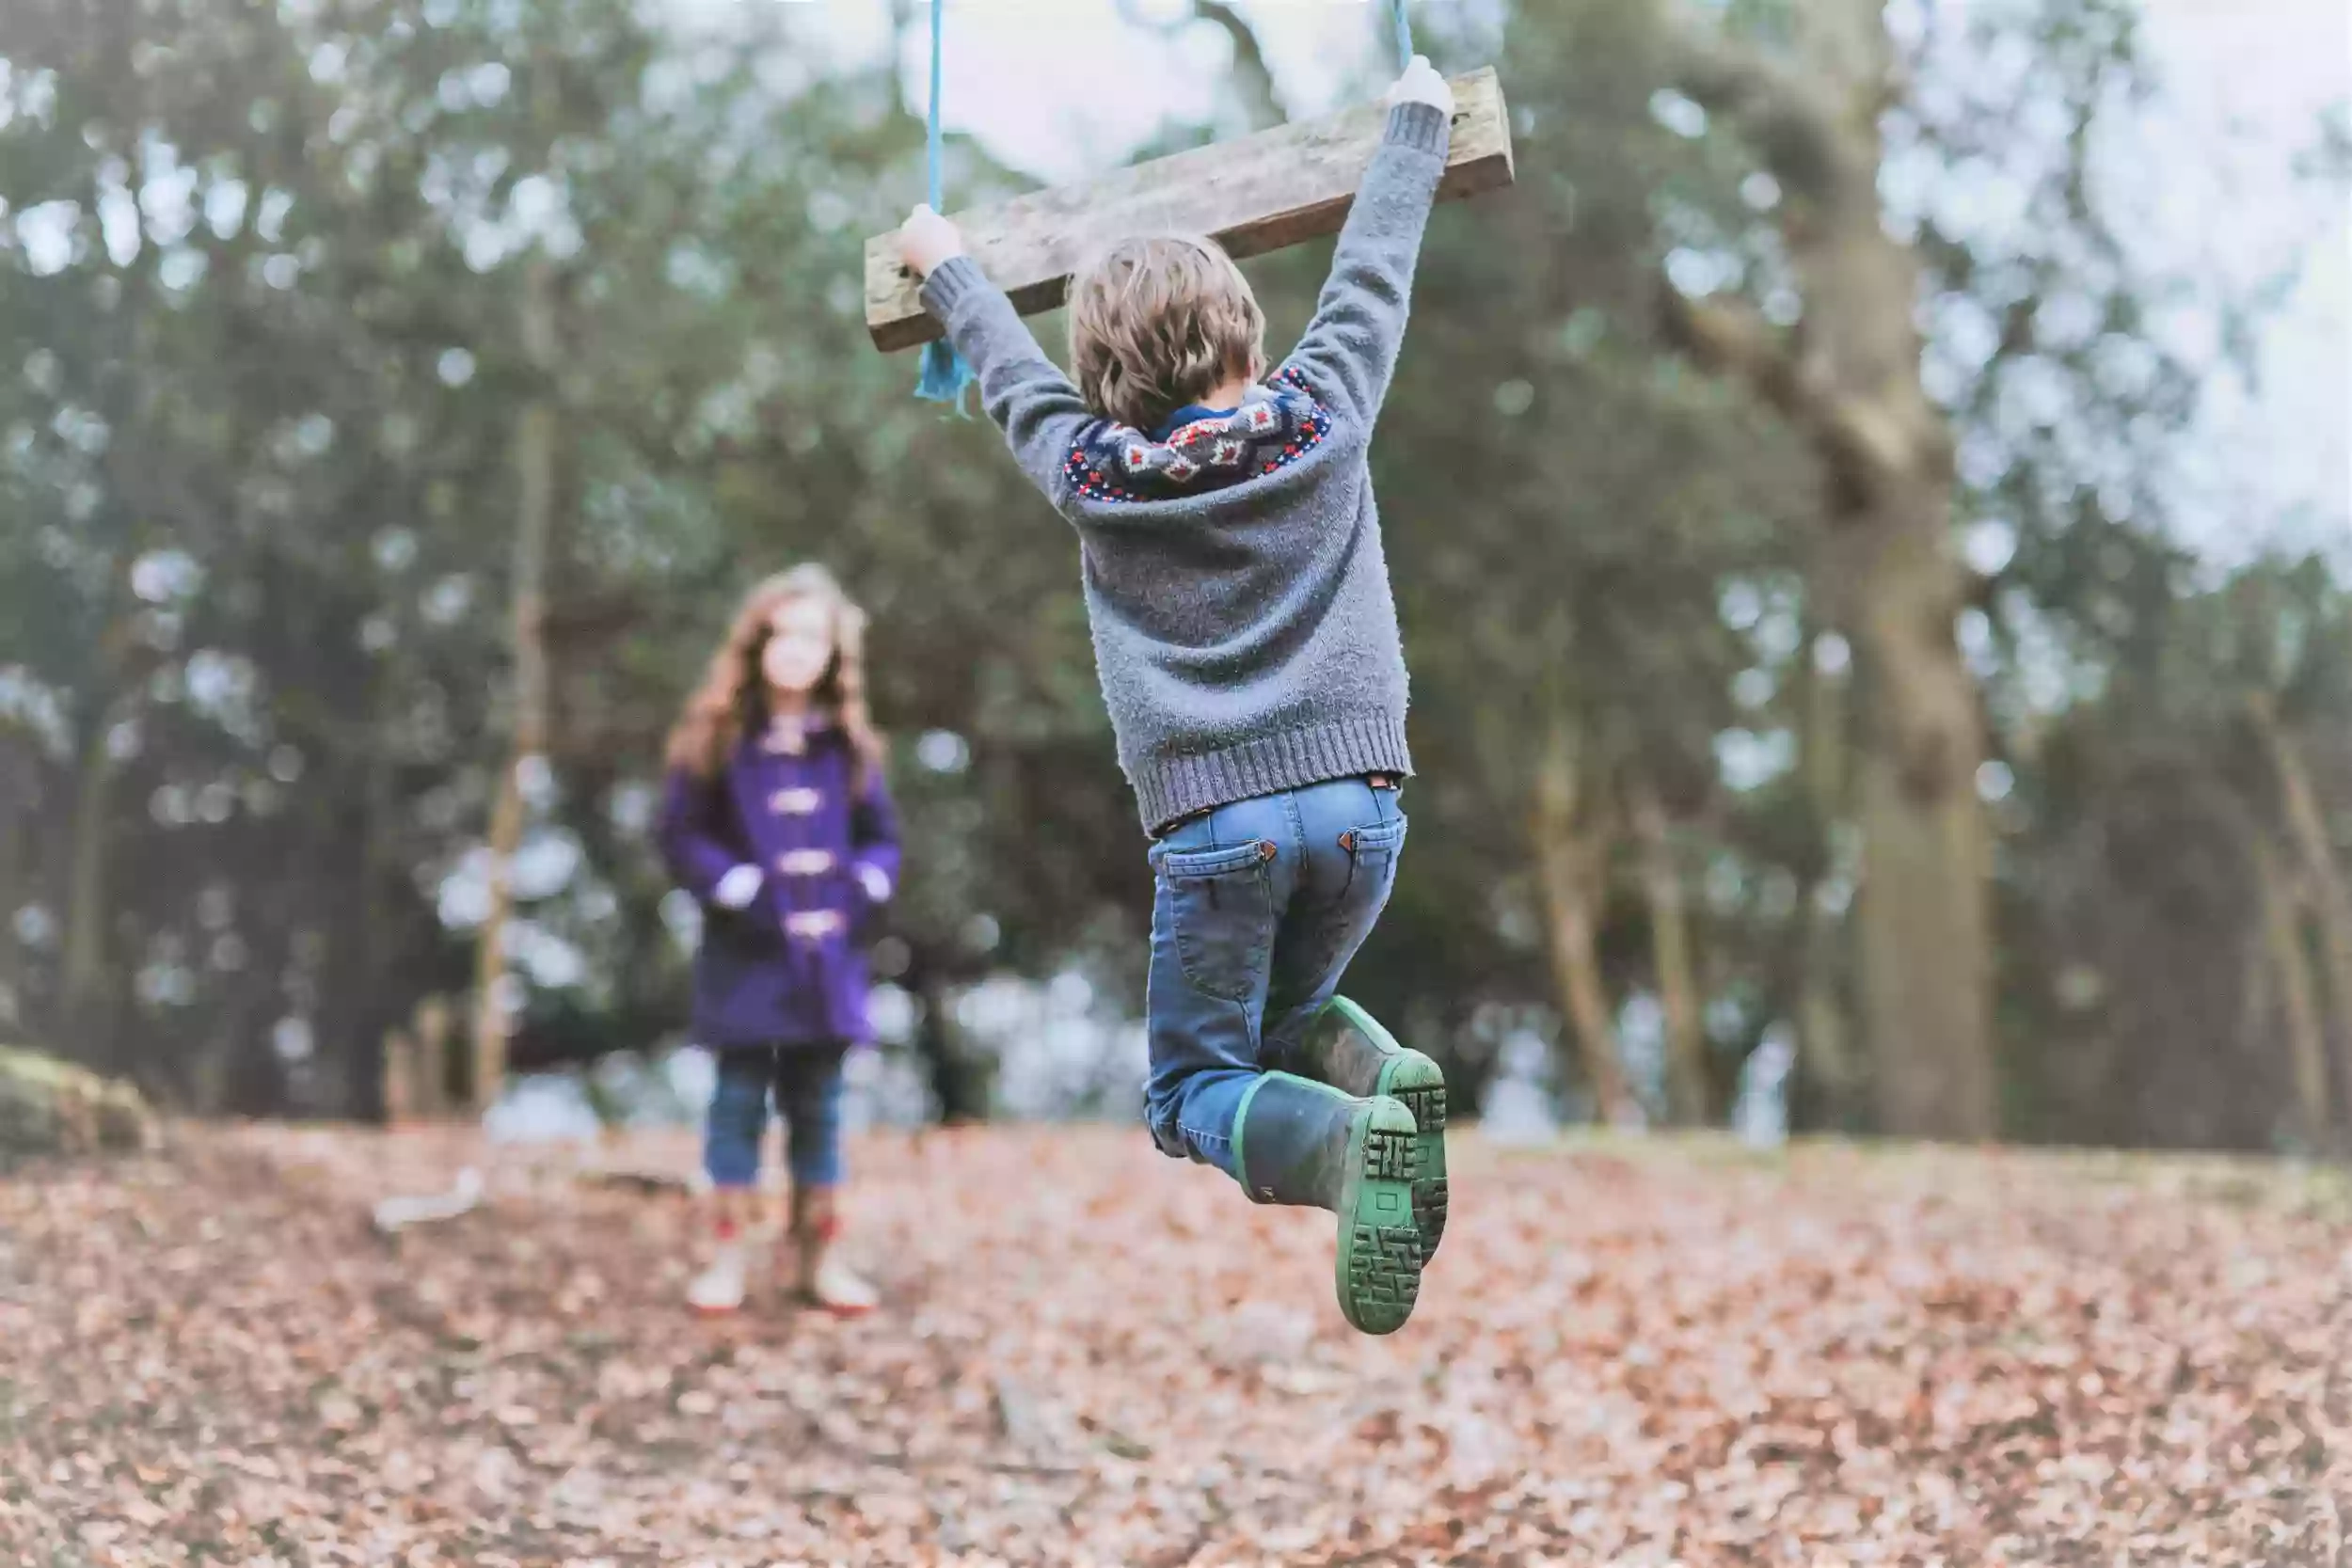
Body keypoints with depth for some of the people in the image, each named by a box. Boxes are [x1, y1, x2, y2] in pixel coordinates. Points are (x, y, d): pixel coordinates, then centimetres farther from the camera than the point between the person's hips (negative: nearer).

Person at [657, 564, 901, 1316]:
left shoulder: (847, 745, 8)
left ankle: (815, 1252, 17)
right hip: (745, 952, -3)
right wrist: (745, 890, -13)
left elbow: (881, 838, 12)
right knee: (740, 1097, 0)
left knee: (817, 1102, 9)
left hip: (827, 951, 3)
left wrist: (858, 889, -7)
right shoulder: (717, 740, -1)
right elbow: (682, 835, -3)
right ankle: (727, 1253, 6)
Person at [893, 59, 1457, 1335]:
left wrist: (945, 264, 42)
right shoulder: (1323, 418, 5)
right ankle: (1380, 1076, -9)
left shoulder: (1089, 474, 5)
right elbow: (1373, 270, 19)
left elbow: (1010, 369, 23)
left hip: (1213, 816, -2)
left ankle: (1348, 1141, -25)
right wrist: (1416, 118, 34)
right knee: (1285, 1016, 26)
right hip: (1358, 796, 3)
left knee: (1194, 1086, 8)